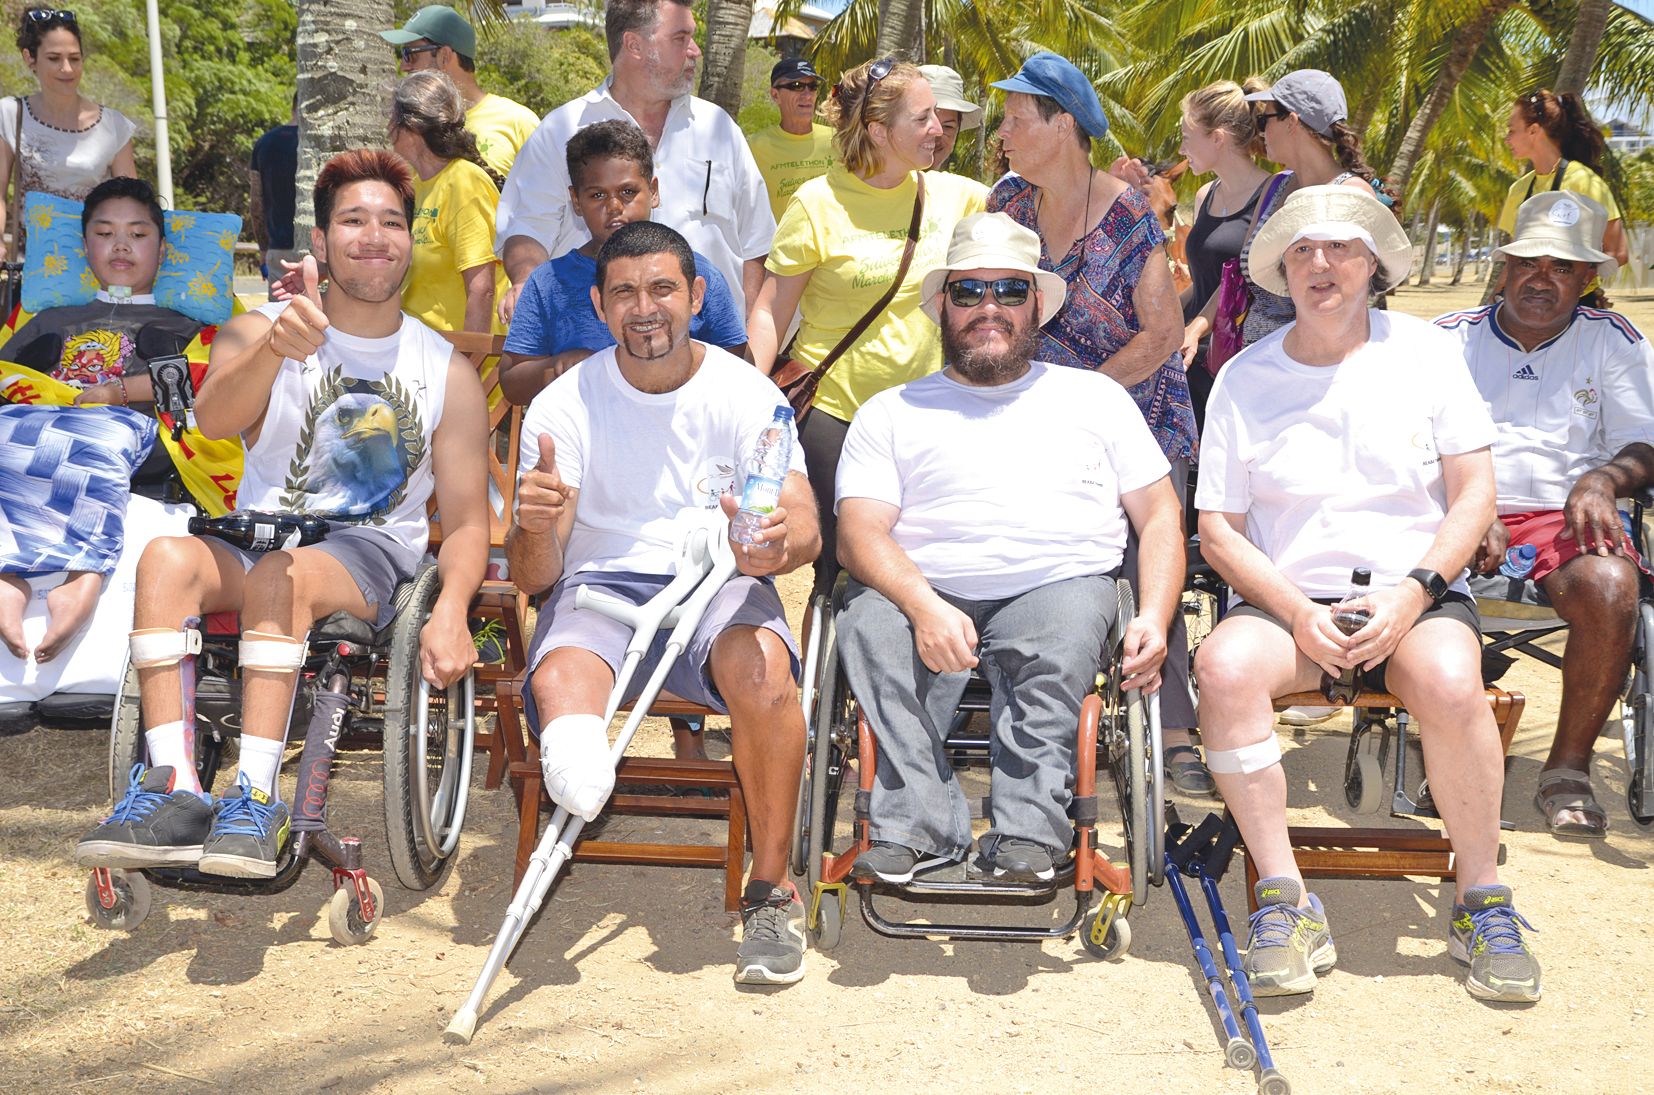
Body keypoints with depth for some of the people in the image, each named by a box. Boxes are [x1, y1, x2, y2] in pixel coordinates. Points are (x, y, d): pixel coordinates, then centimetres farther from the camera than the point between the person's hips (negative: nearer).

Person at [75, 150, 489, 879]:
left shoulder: (448, 373, 5)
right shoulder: (258, 332, 4)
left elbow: (465, 517, 2)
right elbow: (212, 420, -18)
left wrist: (450, 612, -18)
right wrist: (275, 348, -40)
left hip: (374, 555, -1)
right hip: (259, 538, 2)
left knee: (281, 573, -34)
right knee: (167, 556, -30)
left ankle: (256, 796, -36)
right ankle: (173, 789, -34)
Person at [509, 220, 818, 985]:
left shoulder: (745, 394, 2)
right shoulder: (563, 408, 2)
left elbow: (804, 524, -7)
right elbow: (533, 576, -3)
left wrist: (779, 542, -33)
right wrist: (535, 527, -29)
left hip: (719, 582, -2)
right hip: (599, 585, 2)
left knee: (761, 667, -32)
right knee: (558, 684, -32)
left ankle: (771, 885, -21)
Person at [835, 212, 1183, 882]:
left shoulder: (1095, 397, 22)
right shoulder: (892, 413, 18)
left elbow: (1160, 516, 17)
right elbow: (859, 532, 4)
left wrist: (1155, 616, -4)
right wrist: (924, 605, -18)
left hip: (1061, 584, 0)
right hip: (924, 595, 1)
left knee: (1068, 619, -35)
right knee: (868, 621, -32)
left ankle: (1029, 828, -34)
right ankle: (918, 826, -30)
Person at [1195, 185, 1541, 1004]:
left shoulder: (1425, 353, 7)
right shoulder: (1244, 377, 7)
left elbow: (1473, 493, 3)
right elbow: (1218, 529, 4)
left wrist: (1414, 591, -14)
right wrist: (1296, 612, -13)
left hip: (1417, 595, -1)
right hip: (1287, 599, 1)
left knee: (1448, 680, -34)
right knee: (1224, 666, -32)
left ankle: (1481, 901, -13)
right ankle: (1284, 900, -22)